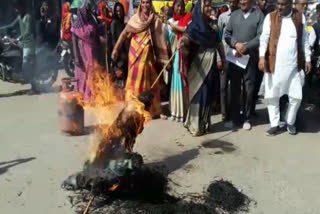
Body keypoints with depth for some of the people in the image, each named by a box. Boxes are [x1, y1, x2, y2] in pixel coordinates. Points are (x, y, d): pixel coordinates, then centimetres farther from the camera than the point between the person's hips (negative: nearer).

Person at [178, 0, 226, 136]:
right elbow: (187, 36, -27)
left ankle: (205, 122, 23)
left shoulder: (213, 24, 9)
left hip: (211, 63, 6)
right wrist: (182, 41, -50)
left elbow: (219, 43, 14)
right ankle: (195, 125, 6)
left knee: (209, 93, 10)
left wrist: (223, 59, 13)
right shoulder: (195, 24, -8)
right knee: (199, 93, -3)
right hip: (199, 63, -6)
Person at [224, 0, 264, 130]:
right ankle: (235, 117, 18)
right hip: (234, 57, 3)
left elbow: (260, 36, -8)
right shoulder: (234, 14, 11)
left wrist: (246, 47, -17)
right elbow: (227, 34, 5)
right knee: (234, 88, 8)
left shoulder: (259, 15, 1)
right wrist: (236, 44, -13)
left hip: (250, 58, -2)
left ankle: (247, 118, 16)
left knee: (249, 89, 3)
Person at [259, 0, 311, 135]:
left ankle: (290, 122, 26)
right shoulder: (270, 17, 1)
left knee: (296, 96, 6)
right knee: (271, 96, 3)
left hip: (294, 65, 1)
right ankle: (274, 124, 17)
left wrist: (307, 59, 7)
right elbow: (264, 38, -6)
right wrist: (262, 56, -18)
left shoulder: (300, 17, 5)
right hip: (274, 64, -1)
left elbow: (304, 40, 9)